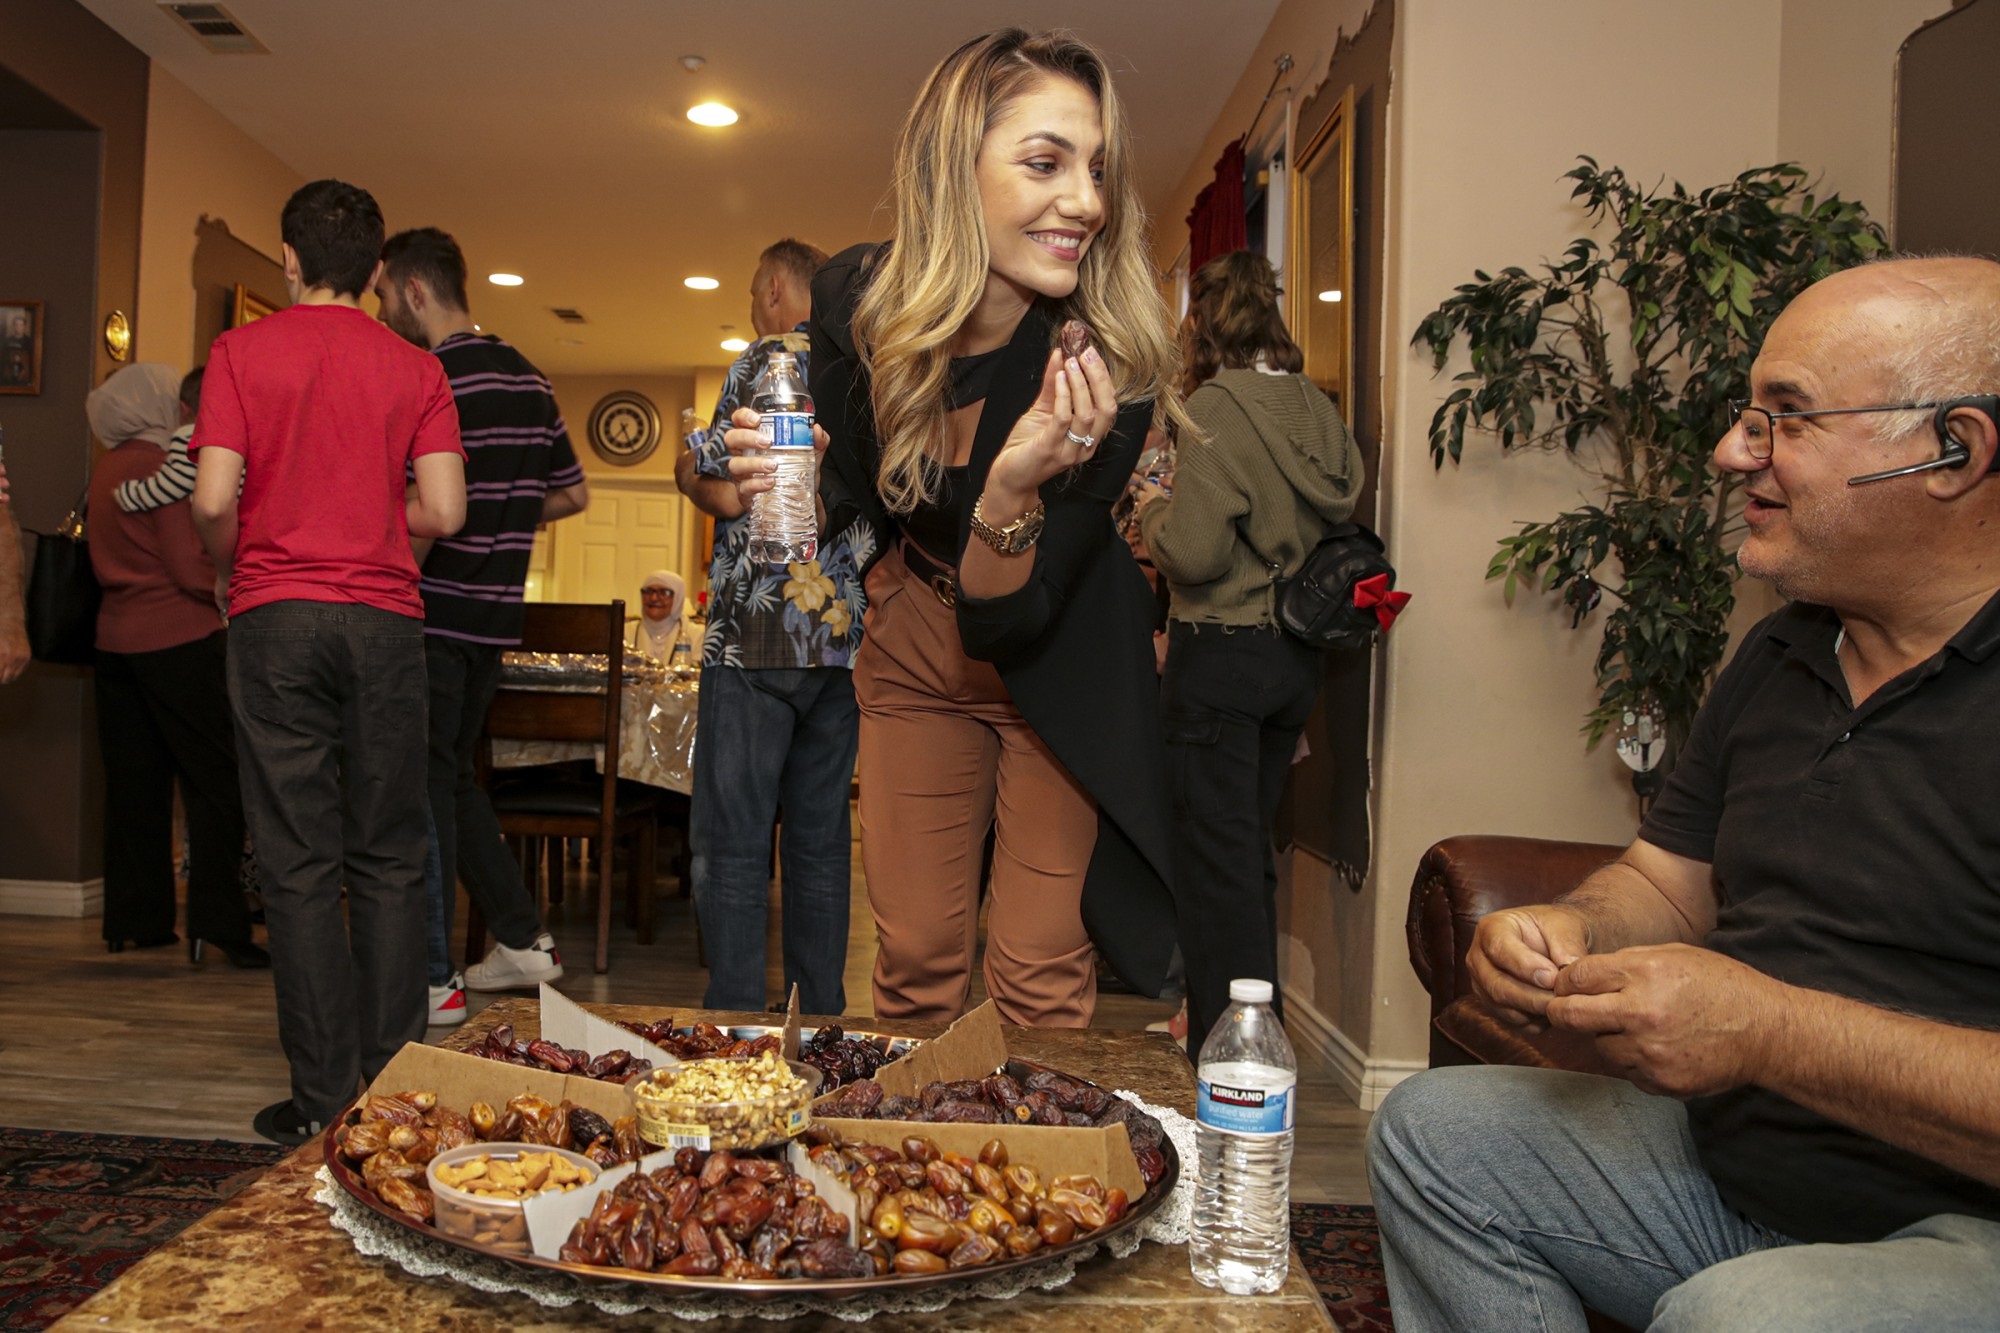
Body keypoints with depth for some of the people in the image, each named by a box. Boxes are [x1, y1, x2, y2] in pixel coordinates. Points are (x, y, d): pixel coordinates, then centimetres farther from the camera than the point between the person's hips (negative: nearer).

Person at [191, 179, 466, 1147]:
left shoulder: (242, 351, 2)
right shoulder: (416, 369, 5)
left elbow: (213, 500, -7)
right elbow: (443, 513, -2)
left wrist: (233, 567, 14)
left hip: (278, 615, -1)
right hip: (385, 619, 2)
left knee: (299, 860, 1)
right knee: (388, 859, 7)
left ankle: (325, 1098, 4)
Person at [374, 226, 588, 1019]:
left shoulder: (433, 377, -14)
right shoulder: (527, 378, 12)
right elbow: (573, 494, 18)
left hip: (433, 615, -8)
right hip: (495, 616, 8)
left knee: (420, 786, 0)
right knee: (453, 776, 19)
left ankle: (431, 980, 7)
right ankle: (523, 939, 22)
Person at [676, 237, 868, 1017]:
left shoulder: (768, 361, -4)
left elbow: (730, 494, -11)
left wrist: (688, 474, 7)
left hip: (760, 632, -6)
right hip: (844, 633, 7)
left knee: (732, 843, -2)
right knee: (820, 840, 10)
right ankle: (819, 1014, 15)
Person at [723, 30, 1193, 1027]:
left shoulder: (1106, 365, -27)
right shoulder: (856, 299, -18)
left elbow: (1006, 627, -25)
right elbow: (849, 498, -1)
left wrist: (1012, 494, -43)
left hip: (1058, 667, -2)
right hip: (911, 644, 3)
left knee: (1042, 971, 2)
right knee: (916, 956, 11)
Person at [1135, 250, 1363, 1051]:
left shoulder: (1217, 407, -14)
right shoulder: (1318, 408, 6)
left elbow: (1193, 550, -20)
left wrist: (1153, 507, -1)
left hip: (1221, 654, -7)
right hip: (1297, 655, 7)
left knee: (1216, 857, 1)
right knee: (1251, 847, 19)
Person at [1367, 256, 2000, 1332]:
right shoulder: (1776, 658, 10)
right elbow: (1667, 881, 16)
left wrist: (1771, 1029, -27)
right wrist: (1568, 932, -6)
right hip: (1727, 1167, 8)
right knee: (1432, 1129, 5)